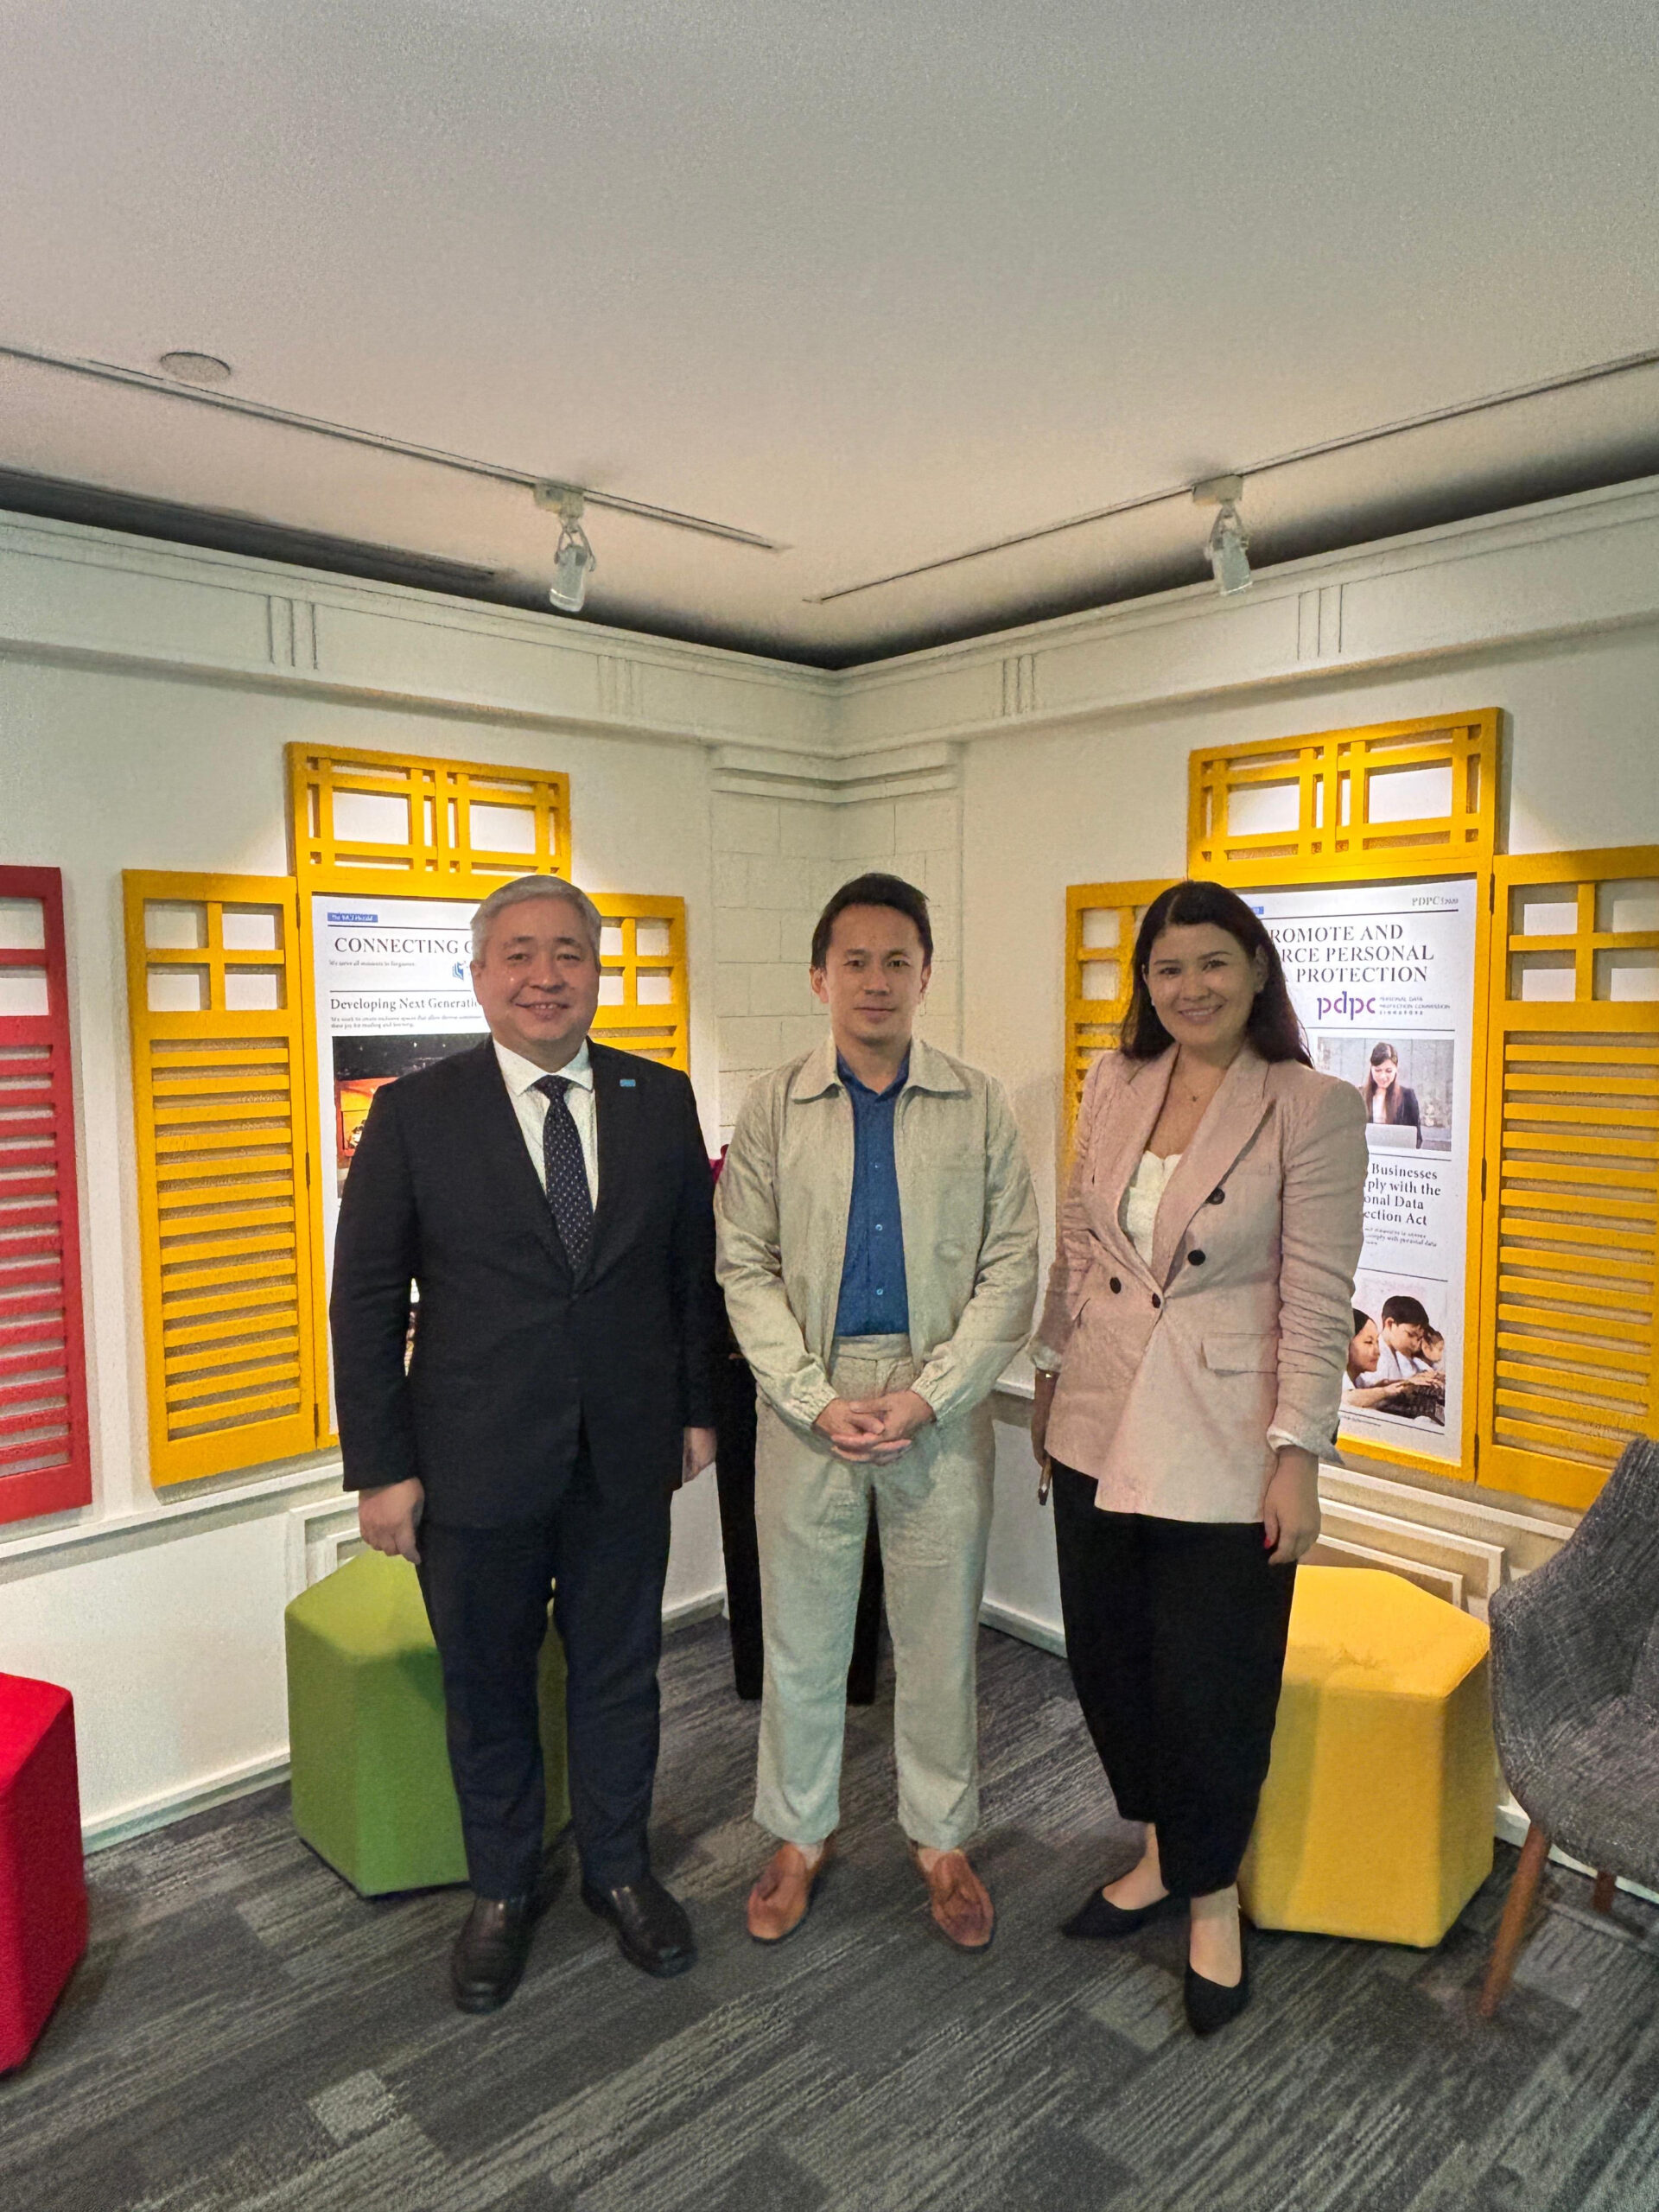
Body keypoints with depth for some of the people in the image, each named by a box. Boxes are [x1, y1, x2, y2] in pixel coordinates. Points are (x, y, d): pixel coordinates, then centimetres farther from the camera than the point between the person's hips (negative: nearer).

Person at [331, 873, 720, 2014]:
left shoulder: (662, 1099, -1)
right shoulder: (415, 1113, -8)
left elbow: (693, 1268, 5)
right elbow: (367, 1302, -5)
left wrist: (697, 1409, 5)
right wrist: (381, 1468, -7)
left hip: (626, 1458, 2)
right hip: (477, 1463, -1)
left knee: (620, 1673, 18)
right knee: (487, 1688, 17)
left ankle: (620, 1867, 43)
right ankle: (503, 1890, 41)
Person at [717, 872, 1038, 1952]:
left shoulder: (980, 1106, 0)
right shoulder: (773, 1107, 1)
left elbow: (1011, 1269, -3)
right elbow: (746, 1268, -1)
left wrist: (926, 1395, -13)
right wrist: (818, 1399, -12)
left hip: (941, 1407, 0)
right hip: (806, 1402, 0)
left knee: (941, 1633, 13)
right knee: (801, 1635, 12)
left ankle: (942, 1839, 35)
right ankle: (801, 1837, 34)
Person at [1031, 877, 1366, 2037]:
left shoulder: (1315, 1110, -11)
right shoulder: (1112, 1085, 3)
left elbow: (1317, 1299, -12)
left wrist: (1298, 1456, -13)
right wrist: (1051, 1374, 13)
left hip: (1222, 1444, -5)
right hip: (1100, 1429, 5)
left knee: (1209, 1687, 8)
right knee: (1106, 1658, 17)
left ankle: (1211, 1896, 35)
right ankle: (1161, 1853, 42)